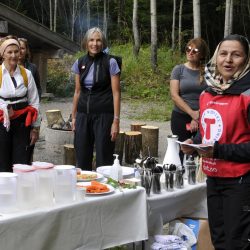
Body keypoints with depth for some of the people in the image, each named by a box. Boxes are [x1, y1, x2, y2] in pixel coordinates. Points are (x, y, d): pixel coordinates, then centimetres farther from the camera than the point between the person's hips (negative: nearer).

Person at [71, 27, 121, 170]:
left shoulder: (110, 63, -4)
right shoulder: (80, 63, 8)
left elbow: (116, 93, -5)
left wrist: (116, 121, -10)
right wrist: (74, 117, 14)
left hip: (103, 115, -4)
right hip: (83, 115, 4)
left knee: (103, 160, -2)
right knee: (82, 160, 7)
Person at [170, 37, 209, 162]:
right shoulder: (179, 69, 1)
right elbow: (174, 95, -6)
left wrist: (198, 117, -10)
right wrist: (192, 113, -15)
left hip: (202, 119, 0)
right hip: (180, 117, 0)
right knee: (182, 153, 1)